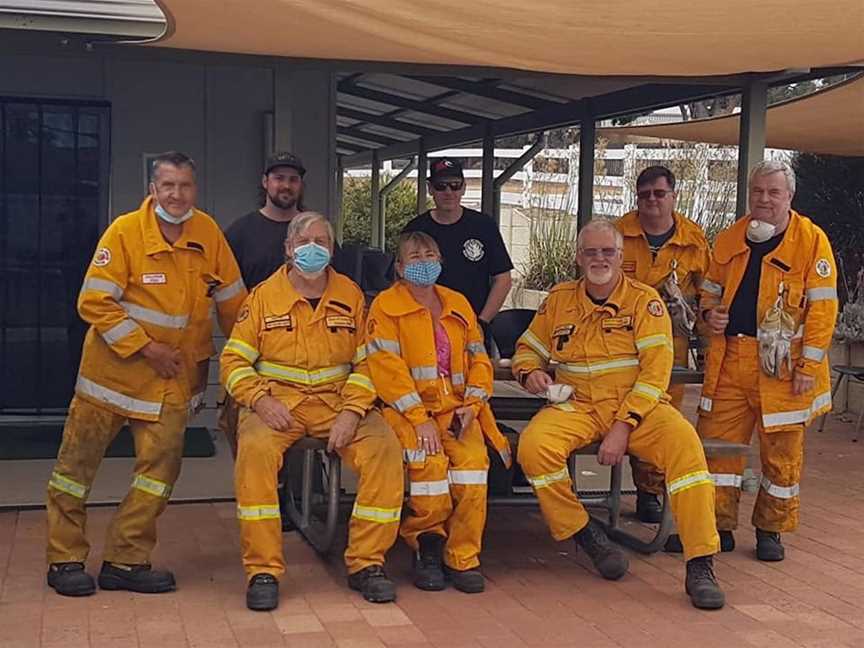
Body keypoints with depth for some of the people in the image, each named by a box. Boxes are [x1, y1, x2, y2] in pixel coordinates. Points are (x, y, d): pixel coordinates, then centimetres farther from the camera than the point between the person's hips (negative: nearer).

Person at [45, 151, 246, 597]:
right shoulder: (125, 232, -13)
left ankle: (126, 561, 11)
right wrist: (146, 349, -17)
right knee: (78, 461, 3)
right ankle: (64, 560, 17)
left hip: (173, 376, 4)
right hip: (112, 365, -3)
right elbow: (94, 302, -15)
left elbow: (231, 300, 7)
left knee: (162, 465, -1)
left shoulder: (208, 233, -2)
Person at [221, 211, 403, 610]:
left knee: (384, 447, -24)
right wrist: (261, 400, -15)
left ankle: (366, 563, -9)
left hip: (337, 400, 2)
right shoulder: (264, 295, 6)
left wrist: (351, 413, -11)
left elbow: (367, 362, 5)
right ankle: (263, 570, -22)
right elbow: (234, 360, 3)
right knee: (255, 449, -33)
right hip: (279, 401, -1)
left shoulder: (351, 296, 9)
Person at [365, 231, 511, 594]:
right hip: (407, 409, -3)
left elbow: (478, 359, 16)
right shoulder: (386, 305, 4)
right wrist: (419, 418, -17)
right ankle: (427, 543, -3)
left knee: (474, 459, -25)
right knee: (430, 462, -30)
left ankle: (462, 558, -12)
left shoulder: (458, 305, 20)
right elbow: (386, 367, -7)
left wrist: (472, 404, -3)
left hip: (455, 408, 4)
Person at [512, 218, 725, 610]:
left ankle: (701, 566, -24)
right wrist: (530, 373, -4)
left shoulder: (645, 300, 1)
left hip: (636, 406, -2)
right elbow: (528, 349, 22)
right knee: (533, 445, -29)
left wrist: (623, 425, -18)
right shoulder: (559, 299, 11)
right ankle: (583, 533, -7)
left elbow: (655, 370, -7)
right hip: (576, 406, 2)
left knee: (684, 442, -32)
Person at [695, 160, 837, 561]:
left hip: (782, 364, -4)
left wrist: (810, 364, -11)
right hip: (729, 360, 4)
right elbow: (711, 290, 22)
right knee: (716, 443, 5)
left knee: (782, 451, 5)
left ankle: (771, 531, 21)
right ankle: (719, 526, 17)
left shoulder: (811, 240, -3)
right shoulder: (728, 240, 10)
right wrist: (710, 314, 0)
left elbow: (822, 308, -6)